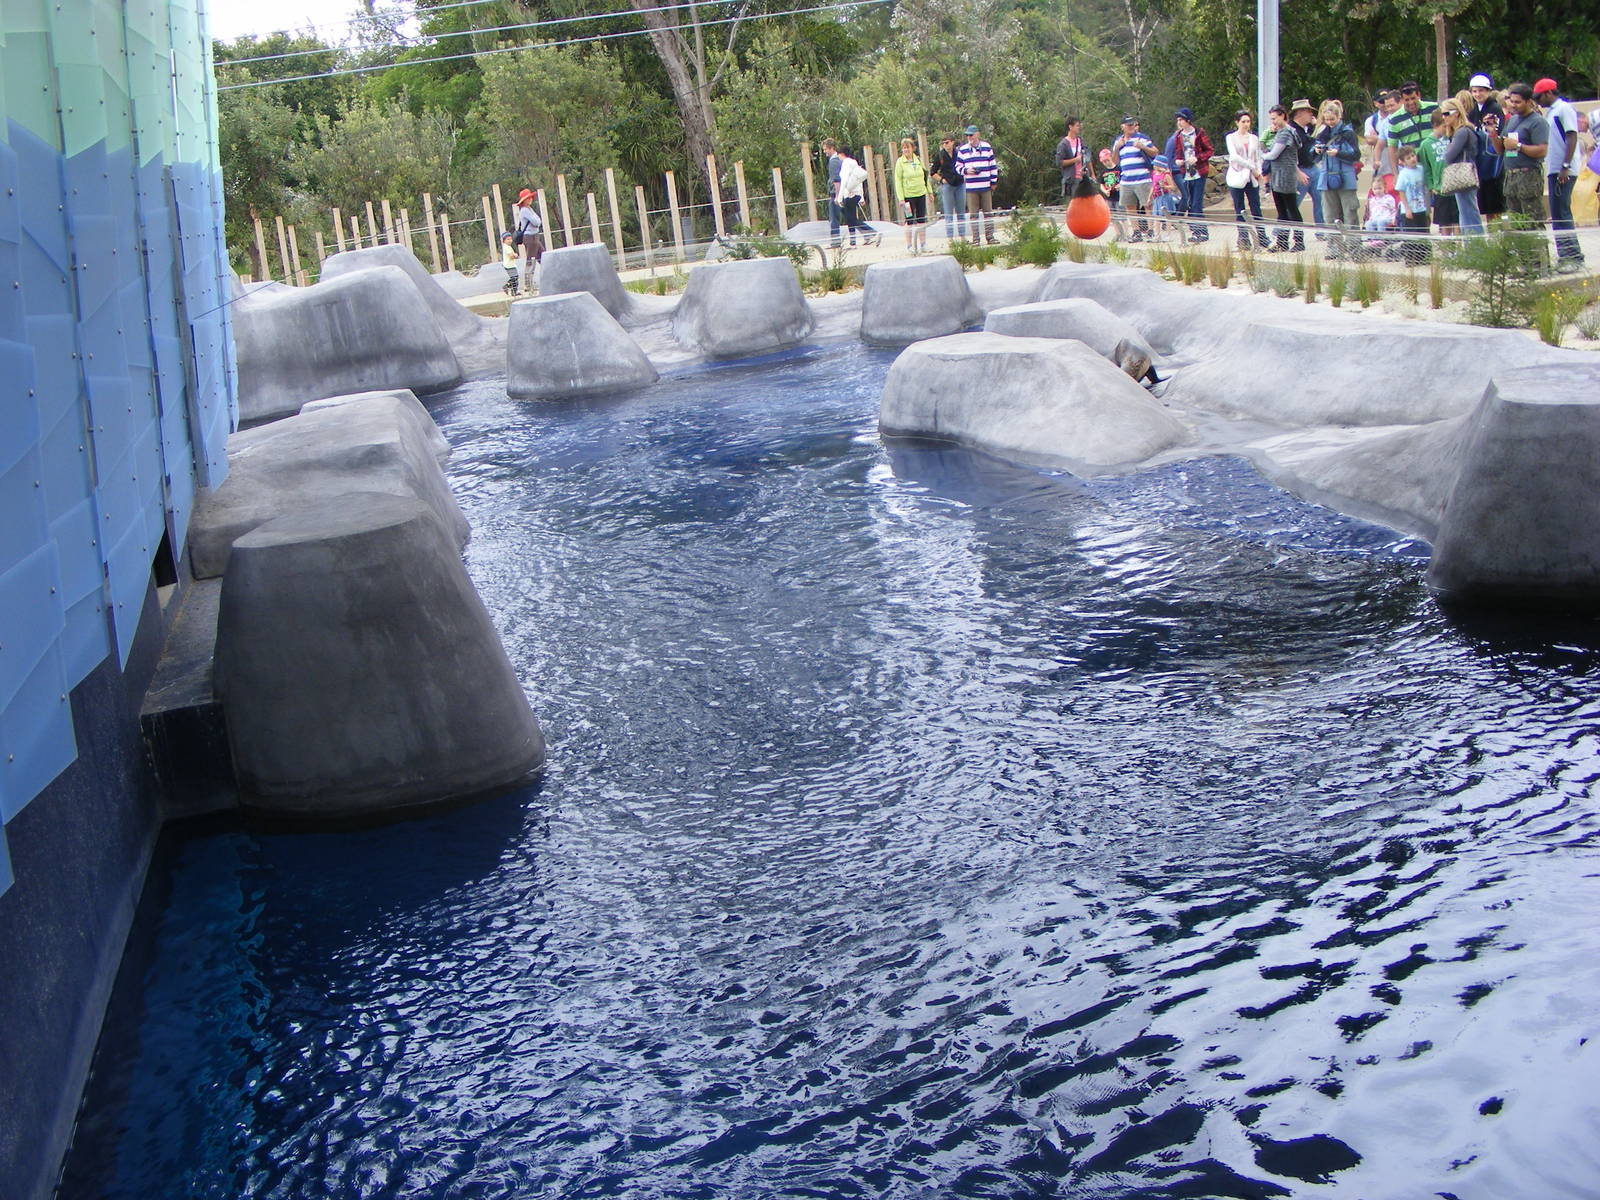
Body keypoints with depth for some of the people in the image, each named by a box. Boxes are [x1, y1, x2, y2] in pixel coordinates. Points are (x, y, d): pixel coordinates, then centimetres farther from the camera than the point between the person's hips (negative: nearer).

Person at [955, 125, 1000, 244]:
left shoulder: (987, 147, 7)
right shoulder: (962, 149, 6)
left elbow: (993, 166, 11)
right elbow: (957, 166, 9)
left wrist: (993, 182, 8)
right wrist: (966, 170, -12)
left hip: (986, 186, 1)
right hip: (971, 187, -1)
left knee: (988, 212, 3)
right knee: (973, 214, -1)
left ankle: (990, 236, 10)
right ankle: (975, 238, 3)